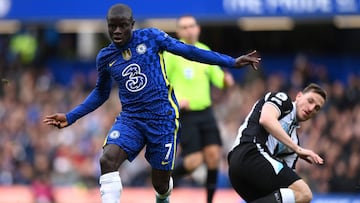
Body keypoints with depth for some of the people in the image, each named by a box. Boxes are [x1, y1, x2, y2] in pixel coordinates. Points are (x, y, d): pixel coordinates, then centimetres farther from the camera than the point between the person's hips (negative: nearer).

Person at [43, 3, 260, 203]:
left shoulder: (151, 37, -4)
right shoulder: (105, 57, 5)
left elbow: (187, 51, 1)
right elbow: (101, 93, 21)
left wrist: (232, 62, 1)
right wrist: (70, 117, 15)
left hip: (163, 118, -2)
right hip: (131, 119, 2)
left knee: (161, 183, 2)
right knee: (108, 159, -26)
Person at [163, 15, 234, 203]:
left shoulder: (205, 51, 10)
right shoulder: (172, 52, -7)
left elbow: (216, 75, 17)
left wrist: (225, 80, -7)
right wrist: (175, 99, -23)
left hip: (205, 112, 5)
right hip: (185, 114, -5)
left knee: (213, 155, -4)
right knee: (194, 160, -12)